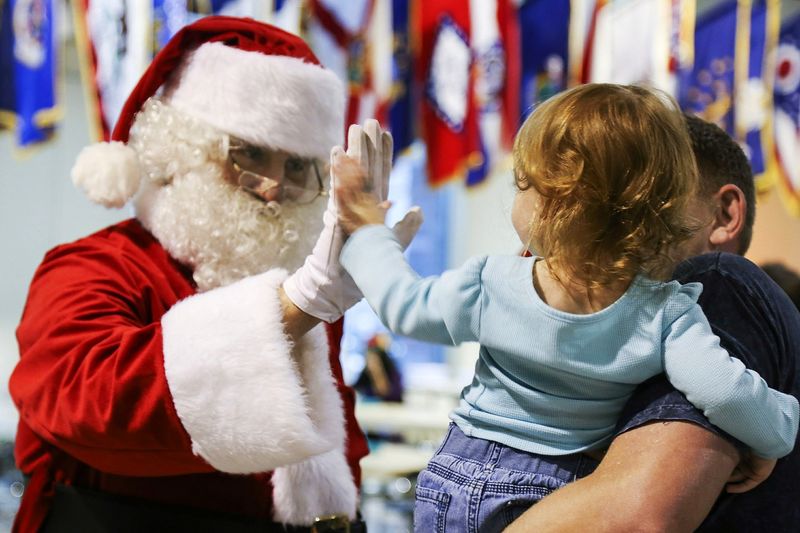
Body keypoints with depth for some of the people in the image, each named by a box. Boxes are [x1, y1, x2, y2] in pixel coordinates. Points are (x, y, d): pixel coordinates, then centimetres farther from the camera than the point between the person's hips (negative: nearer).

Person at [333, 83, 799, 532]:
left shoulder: (492, 287, -15)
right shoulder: (664, 312, -18)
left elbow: (404, 303, 1)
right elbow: (724, 390, -29)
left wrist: (369, 231, 16)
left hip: (460, 480, 0)